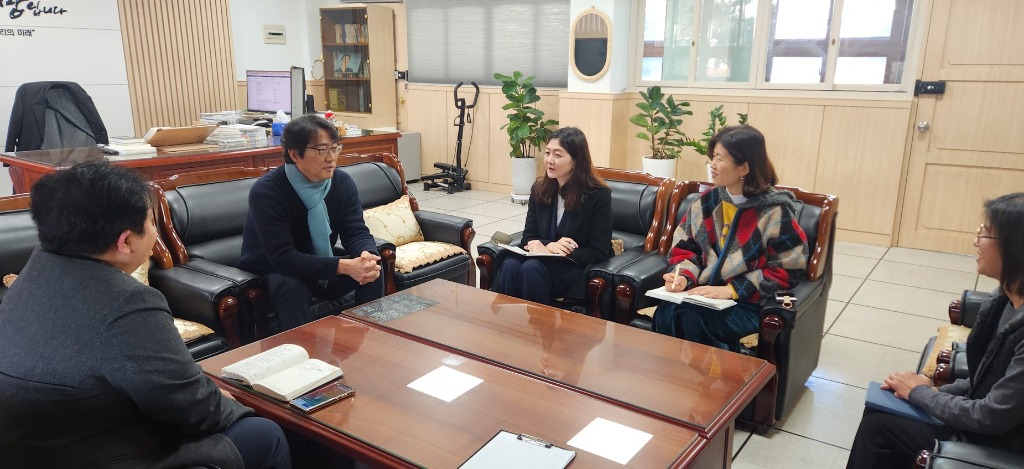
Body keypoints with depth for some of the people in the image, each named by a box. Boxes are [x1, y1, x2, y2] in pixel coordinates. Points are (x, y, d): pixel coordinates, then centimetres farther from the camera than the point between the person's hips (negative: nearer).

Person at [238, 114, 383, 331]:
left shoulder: (342, 182, -10)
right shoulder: (265, 192, -26)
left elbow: (357, 232, -12)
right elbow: (283, 258, -33)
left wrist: (367, 256, -37)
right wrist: (343, 266, -44)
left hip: (322, 269, 5)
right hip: (272, 274, -4)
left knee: (373, 271, -19)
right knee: (293, 288, -37)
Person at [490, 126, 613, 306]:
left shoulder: (599, 194, -11)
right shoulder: (539, 189, 4)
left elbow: (599, 253, -12)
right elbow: (528, 237, 7)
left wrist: (551, 250, -21)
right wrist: (549, 246, -17)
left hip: (581, 269, -4)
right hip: (546, 259, 4)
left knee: (532, 268, -33)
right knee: (510, 266, -29)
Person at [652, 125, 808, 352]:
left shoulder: (774, 211, -8)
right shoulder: (709, 201, 7)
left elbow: (787, 270, -9)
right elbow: (685, 247, 12)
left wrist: (732, 290, -17)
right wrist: (683, 277, -10)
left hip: (749, 303, -4)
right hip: (706, 295, 4)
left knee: (690, 318, -31)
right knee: (665, 313, -27)